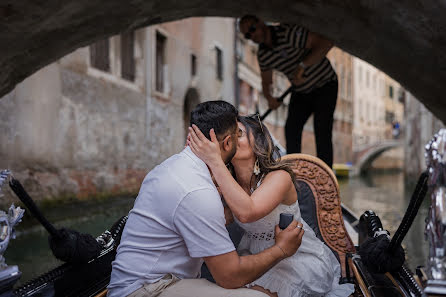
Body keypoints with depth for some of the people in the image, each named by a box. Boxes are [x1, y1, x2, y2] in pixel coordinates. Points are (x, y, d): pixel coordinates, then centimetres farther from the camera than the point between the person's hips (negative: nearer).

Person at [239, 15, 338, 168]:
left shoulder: (288, 32, -27)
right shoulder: (262, 54, -4)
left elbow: (326, 42, -36)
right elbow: (266, 80, 8)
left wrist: (302, 66, -45)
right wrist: (269, 98, -15)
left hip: (325, 85, -6)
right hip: (301, 91, 6)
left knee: (321, 131, -15)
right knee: (291, 128, -7)